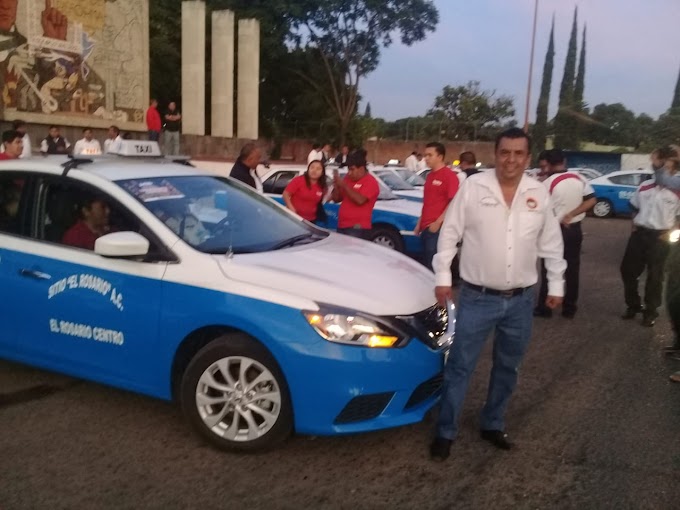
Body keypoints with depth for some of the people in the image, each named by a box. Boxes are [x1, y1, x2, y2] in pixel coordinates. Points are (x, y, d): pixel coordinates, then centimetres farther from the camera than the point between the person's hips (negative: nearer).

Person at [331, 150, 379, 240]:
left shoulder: (370, 182, -7)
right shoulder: (348, 178, 14)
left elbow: (360, 200, -22)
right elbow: (336, 199, 17)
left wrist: (343, 185, -17)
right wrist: (336, 185, -2)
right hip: (342, 226, 7)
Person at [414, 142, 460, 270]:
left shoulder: (449, 175, -9)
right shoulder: (430, 175, 17)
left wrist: (438, 222, -18)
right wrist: (419, 223, 19)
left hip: (437, 228, -8)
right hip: (426, 227, 8)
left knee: (434, 265, -7)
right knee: (428, 263, 13)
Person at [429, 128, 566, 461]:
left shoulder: (539, 195, 1)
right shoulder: (473, 187, -7)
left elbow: (551, 244, 10)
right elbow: (449, 233, -4)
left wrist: (556, 284, 11)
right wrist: (443, 276, -7)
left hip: (521, 299, 4)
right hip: (477, 297, -3)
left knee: (507, 368, 16)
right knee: (459, 366, 1)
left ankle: (493, 425, 34)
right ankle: (445, 432, 14)